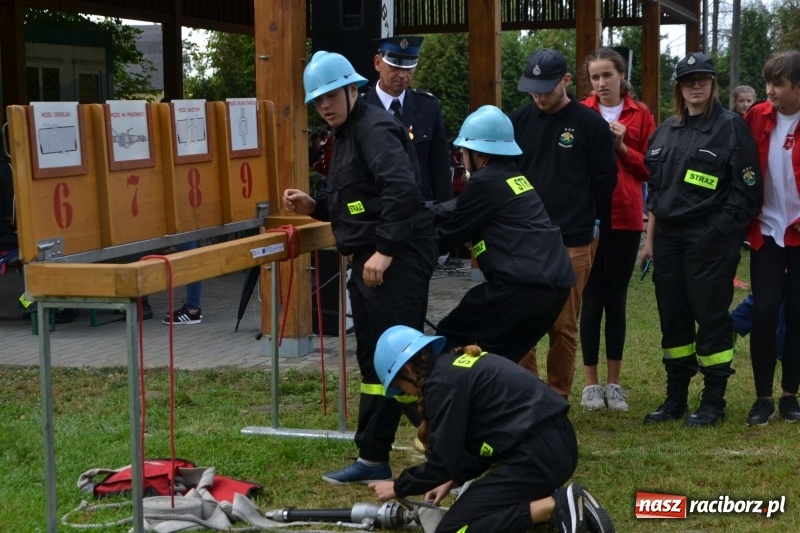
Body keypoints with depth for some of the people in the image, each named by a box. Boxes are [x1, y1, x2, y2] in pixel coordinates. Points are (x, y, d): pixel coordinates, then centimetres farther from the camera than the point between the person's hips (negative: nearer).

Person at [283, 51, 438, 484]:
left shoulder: (374, 128, -12)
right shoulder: (347, 133, 19)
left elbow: (401, 189, -26)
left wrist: (384, 249, -28)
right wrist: (314, 207, 11)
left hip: (396, 261, -11)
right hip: (370, 259, 11)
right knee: (375, 359, 13)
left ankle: (373, 458, -2)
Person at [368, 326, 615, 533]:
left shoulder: (442, 382, -10)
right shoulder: (459, 365, 18)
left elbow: (442, 461, -8)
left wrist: (398, 487, 6)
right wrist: (452, 480, 20)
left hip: (537, 453, -10)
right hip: (556, 444, 10)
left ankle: (553, 508, -12)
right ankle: (555, 500, 8)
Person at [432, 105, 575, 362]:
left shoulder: (486, 181, -5)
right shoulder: (513, 175, 21)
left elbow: (449, 234, 4)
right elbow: (460, 210, 27)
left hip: (523, 284, -9)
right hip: (556, 282, 9)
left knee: (450, 342, 3)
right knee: (498, 354, 21)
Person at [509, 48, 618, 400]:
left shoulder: (591, 124, -3)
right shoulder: (519, 121, 6)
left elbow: (605, 181, 3)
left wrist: (582, 220, 7)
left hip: (573, 244, -3)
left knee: (564, 327, 5)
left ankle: (558, 398, 15)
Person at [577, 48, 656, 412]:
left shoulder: (640, 115, 5)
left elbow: (650, 168, 4)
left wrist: (623, 147, -10)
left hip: (625, 218, 1)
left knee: (616, 300, 9)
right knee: (591, 300, 1)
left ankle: (614, 382, 17)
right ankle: (591, 383, 10)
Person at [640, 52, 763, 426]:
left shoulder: (731, 126, -4)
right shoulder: (665, 132, 14)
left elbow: (746, 189, -8)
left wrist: (721, 230, -13)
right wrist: (650, 238, 14)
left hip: (711, 240, -6)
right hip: (668, 238, 6)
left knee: (710, 315, -2)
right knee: (672, 316, 10)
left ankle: (713, 401, 8)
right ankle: (675, 398, 20)